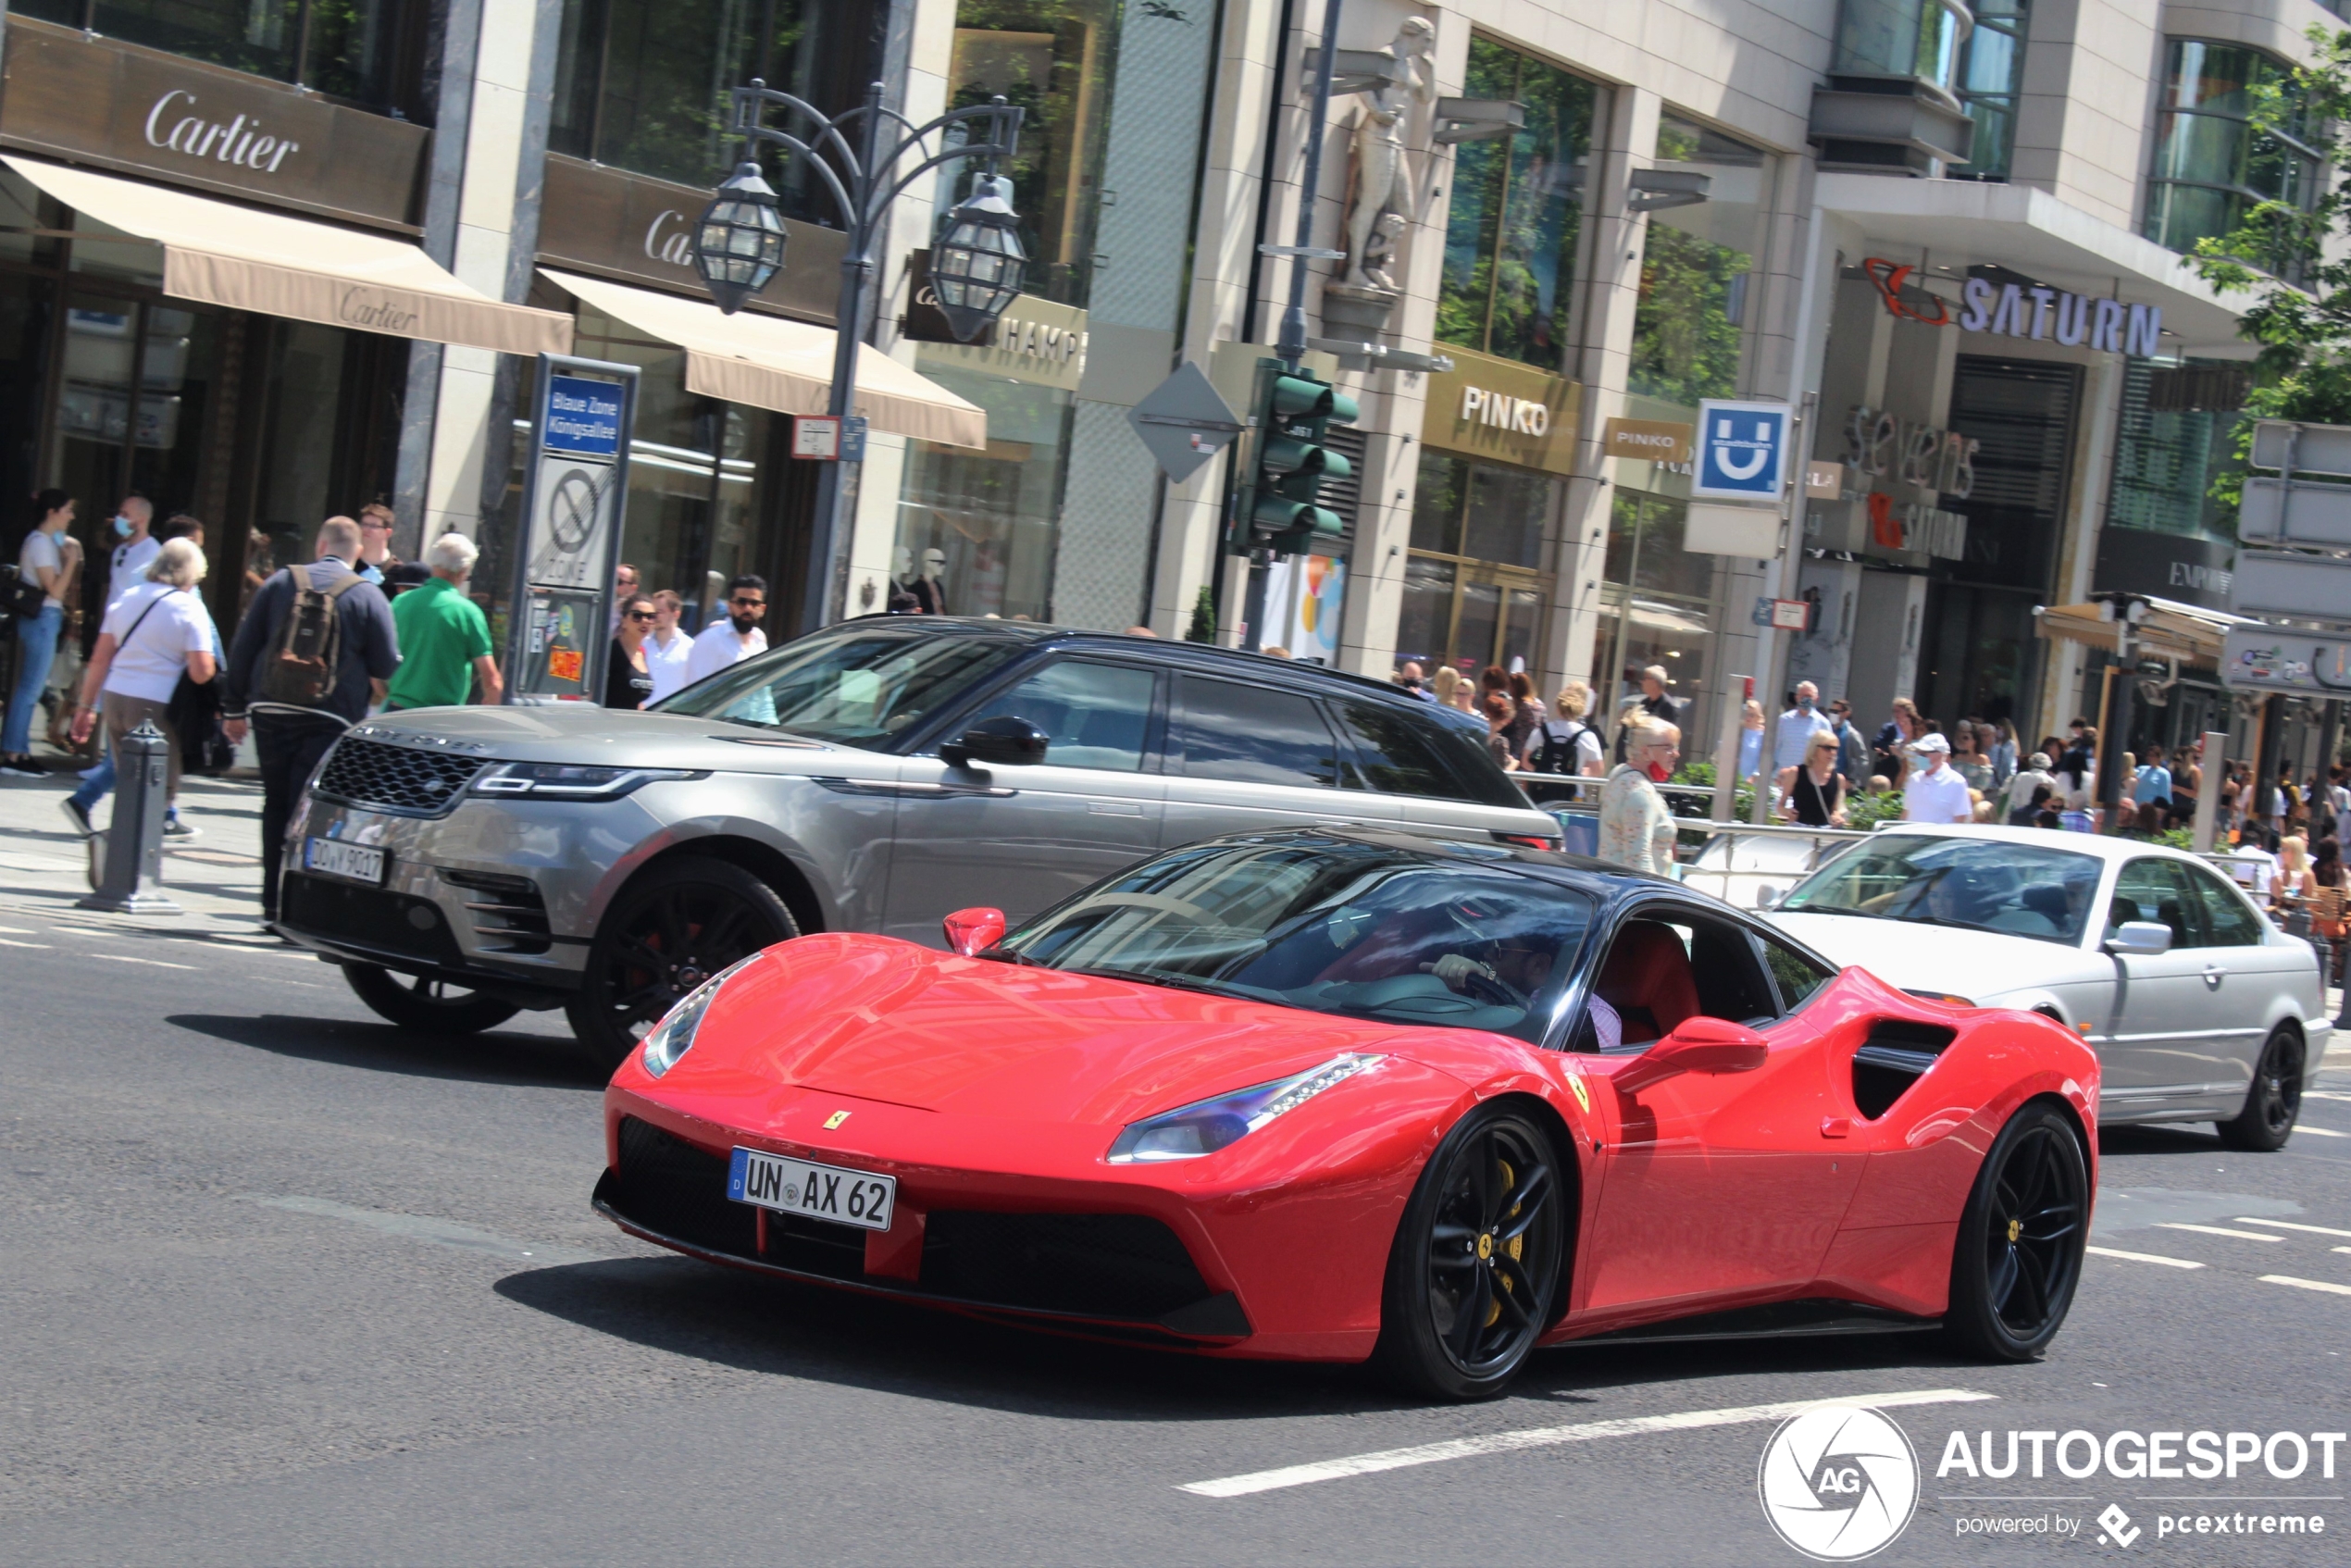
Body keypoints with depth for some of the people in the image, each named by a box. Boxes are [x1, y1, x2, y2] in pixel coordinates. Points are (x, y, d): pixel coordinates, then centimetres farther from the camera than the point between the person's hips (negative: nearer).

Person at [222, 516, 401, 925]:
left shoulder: (280, 583, 7)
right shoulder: (368, 596, -1)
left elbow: (242, 649, 7)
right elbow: (387, 669, -2)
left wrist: (234, 708, 13)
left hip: (271, 712, 3)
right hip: (331, 720, -3)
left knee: (276, 807, 13)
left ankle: (272, 902, 15)